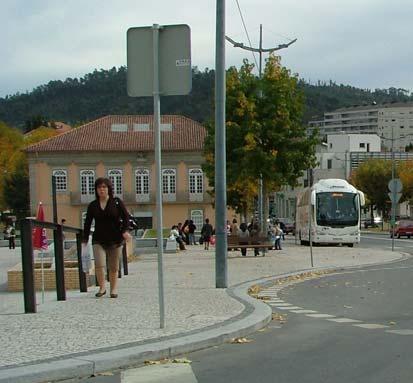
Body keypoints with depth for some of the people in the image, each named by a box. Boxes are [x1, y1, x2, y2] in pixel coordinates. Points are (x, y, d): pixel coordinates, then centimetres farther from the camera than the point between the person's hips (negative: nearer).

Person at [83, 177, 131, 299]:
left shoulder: (117, 202, 2)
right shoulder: (92, 205, 8)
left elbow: (126, 217, -1)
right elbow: (87, 223, 12)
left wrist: (125, 231, -17)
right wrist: (85, 240, 8)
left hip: (115, 240, -1)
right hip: (98, 240, 1)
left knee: (114, 268, 4)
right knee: (99, 264, -17)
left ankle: (114, 289, 17)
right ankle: (102, 287, -1)